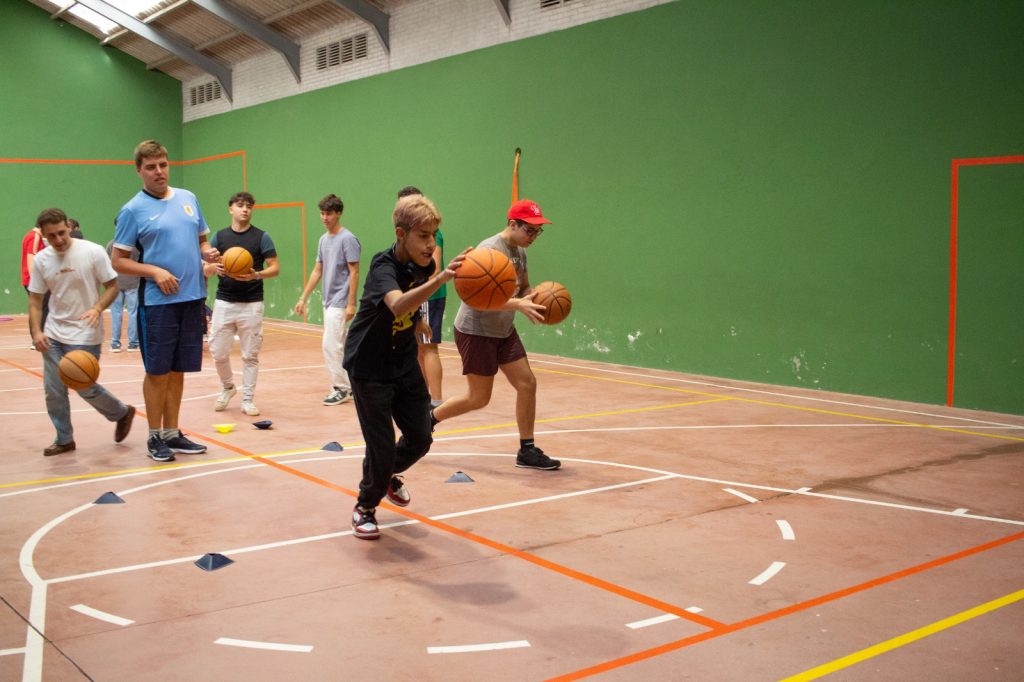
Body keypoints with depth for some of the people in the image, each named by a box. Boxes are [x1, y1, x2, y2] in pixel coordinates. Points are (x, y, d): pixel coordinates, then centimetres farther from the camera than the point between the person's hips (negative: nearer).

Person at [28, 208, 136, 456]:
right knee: (53, 390, 5)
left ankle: (122, 413, 24)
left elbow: (113, 285, -7)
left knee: (86, 388, -2)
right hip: (53, 334, 5)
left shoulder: (93, 252, -12)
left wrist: (98, 308, -24)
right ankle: (64, 439, 20)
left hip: (85, 335, -4)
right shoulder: (41, 259, 0)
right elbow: (35, 299, 6)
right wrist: (36, 331, -7)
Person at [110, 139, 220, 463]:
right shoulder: (133, 210, -4)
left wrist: (207, 253, -1)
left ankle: (172, 433, 22)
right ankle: (155, 437, 14)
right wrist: (155, 271, -17)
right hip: (158, 301, -5)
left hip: (193, 298, 5)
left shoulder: (188, 198, 11)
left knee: (178, 370, 12)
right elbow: (119, 261, -4)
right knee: (157, 372, 1)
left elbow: (201, 239, 21)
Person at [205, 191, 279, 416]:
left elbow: (274, 268, -3)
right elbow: (205, 269, 7)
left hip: (251, 304, -2)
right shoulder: (219, 237, 7)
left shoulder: (261, 237, 0)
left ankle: (247, 399, 13)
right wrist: (213, 267, -17)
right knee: (218, 351, 2)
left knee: (250, 355, 2)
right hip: (224, 302, 2)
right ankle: (228, 387, 27)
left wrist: (256, 275, -23)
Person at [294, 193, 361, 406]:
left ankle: (341, 389, 1)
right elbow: (317, 271, 17)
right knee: (340, 347, 12)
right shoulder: (323, 240, 12)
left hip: (340, 303, -8)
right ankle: (348, 386, 20)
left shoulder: (348, 239, -12)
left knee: (331, 346, -9)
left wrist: (351, 304, -17)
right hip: (329, 302, 8)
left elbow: (354, 273, -13)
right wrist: (303, 298, 15)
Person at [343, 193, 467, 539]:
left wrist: (418, 321, 5)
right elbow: (398, 305, -51)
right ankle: (365, 507, 20)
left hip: (405, 364, 7)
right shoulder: (384, 266, -27)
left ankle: (388, 475, 41)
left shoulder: (424, 265, -6)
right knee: (382, 446, -6)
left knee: (420, 437, 9)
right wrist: (440, 279, -62)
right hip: (369, 368, -6)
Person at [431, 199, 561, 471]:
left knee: (527, 383, 1)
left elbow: (524, 288, 17)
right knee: (479, 397, 0)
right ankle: (429, 418, 23)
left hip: (504, 331, 8)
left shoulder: (519, 252, 6)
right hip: (475, 331, -8)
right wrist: (518, 304, -41)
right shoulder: (490, 250, -22)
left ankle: (527, 450, 10)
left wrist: (535, 299, -7)